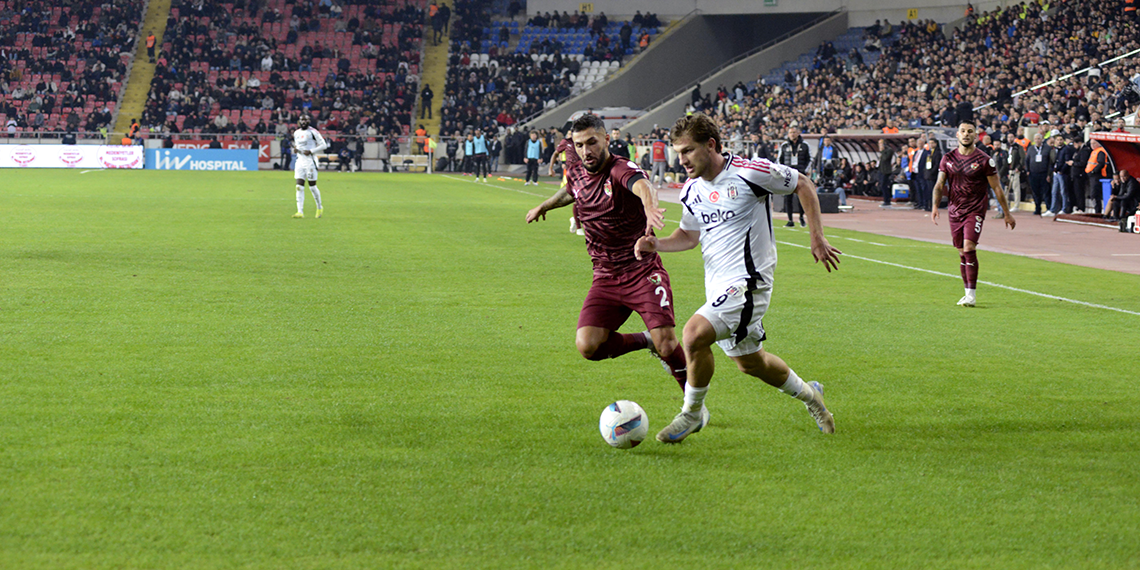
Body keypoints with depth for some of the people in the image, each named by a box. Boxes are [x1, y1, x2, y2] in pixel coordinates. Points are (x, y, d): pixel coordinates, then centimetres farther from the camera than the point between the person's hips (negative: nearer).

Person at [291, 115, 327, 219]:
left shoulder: (313, 132, -7)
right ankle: (300, 212, -7)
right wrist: (296, 147, 3)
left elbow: (323, 145, -6)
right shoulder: (296, 133, 13)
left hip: (310, 161, -6)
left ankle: (319, 207, 22)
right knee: (299, 187, -4)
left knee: (312, 187, 0)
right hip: (300, 161, 6)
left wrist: (311, 151, -16)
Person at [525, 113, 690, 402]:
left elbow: (641, 186, -44)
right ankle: (646, 341, 15)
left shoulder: (622, 171, -18)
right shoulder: (576, 171, 3)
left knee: (666, 343, -18)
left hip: (643, 272, -6)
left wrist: (650, 207, -67)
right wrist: (544, 206, 47)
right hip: (606, 278, 6)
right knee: (587, 346, -13)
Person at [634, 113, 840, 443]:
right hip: (718, 287, 8)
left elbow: (803, 185, -3)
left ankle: (692, 414, -4)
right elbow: (690, 236, 18)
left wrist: (817, 239, -2)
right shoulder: (692, 191, 4)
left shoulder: (750, 173, -16)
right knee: (749, 361, 18)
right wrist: (656, 245, -2)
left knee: (695, 334, -24)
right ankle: (809, 396, 44)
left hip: (748, 282, -8)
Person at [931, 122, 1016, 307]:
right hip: (955, 210, 4)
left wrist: (1007, 213, 6)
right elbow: (940, 184, 5)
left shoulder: (984, 160, -4)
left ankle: (972, 294, -13)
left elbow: (997, 188, 3)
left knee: (969, 248, -19)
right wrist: (935, 206, -12)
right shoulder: (948, 158, 6)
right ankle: (968, 293, 20)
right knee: (962, 253, 8)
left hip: (976, 210, -4)